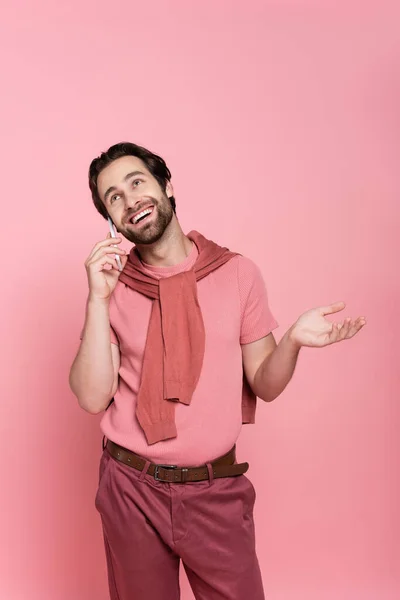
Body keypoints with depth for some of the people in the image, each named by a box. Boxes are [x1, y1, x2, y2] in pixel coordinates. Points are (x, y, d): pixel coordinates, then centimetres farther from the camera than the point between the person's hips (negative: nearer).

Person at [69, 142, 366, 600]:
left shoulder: (238, 273, -4)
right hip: (132, 490, 1)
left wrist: (293, 341, -21)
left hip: (216, 490, 0)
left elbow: (264, 385, -1)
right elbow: (92, 398, -10)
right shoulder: (112, 287, -3)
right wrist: (99, 299, -18)